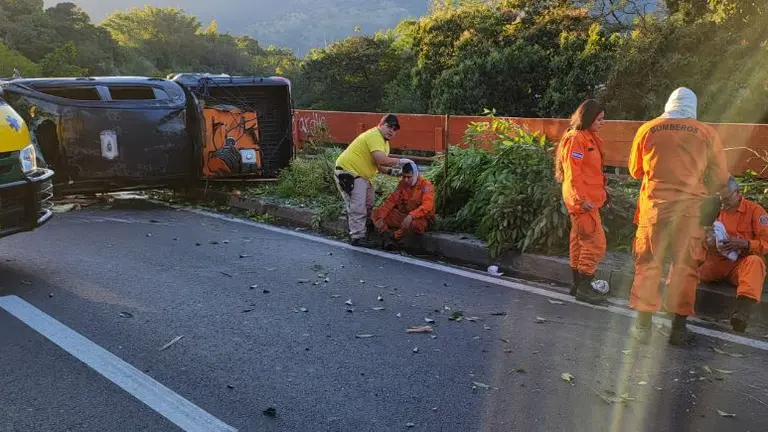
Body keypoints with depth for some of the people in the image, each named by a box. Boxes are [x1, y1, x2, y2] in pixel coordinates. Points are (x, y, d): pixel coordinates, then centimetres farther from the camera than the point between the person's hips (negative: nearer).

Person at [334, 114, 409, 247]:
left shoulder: (384, 142, 14)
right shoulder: (374, 136, -21)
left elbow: (378, 165, 13)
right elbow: (382, 160, -33)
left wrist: (390, 171, -3)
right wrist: (399, 161, -21)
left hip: (362, 176, 11)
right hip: (348, 172, -11)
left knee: (368, 206, 19)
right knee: (358, 207, -12)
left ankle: (364, 232, 35)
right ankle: (357, 237, -6)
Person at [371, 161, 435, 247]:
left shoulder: (426, 185, -15)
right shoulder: (402, 184, 3)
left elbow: (427, 206, -28)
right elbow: (391, 200, -2)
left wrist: (411, 216, -43)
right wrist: (380, 217, -15)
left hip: (421, 218, -5)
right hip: (403, 215, 6)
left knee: (416, 223, -42)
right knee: (376, 213, -7)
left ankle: (394, 238, -18)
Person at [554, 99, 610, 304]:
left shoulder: (590, 137, 15)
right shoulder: (576, 138, -15)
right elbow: (573, 173, -20)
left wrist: (602, 191, 18)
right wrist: (581, 198, -25)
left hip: (589, 198, 10)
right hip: (583, 200, -10)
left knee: (580, 241, 14)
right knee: (595, 243, -7)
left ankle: (578, 284, 23)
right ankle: (584, 288, 0)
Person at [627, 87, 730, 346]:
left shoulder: (648, 129, 2)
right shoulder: (706, 133, 1)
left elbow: (635, 171, 12)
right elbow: (720, 178, 5)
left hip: (654, 205, 0)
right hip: (691, 207, 0)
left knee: (649, 263, 6)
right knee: (685, 265, 9)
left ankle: (643, 325, 8)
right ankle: (679, 327, 13)